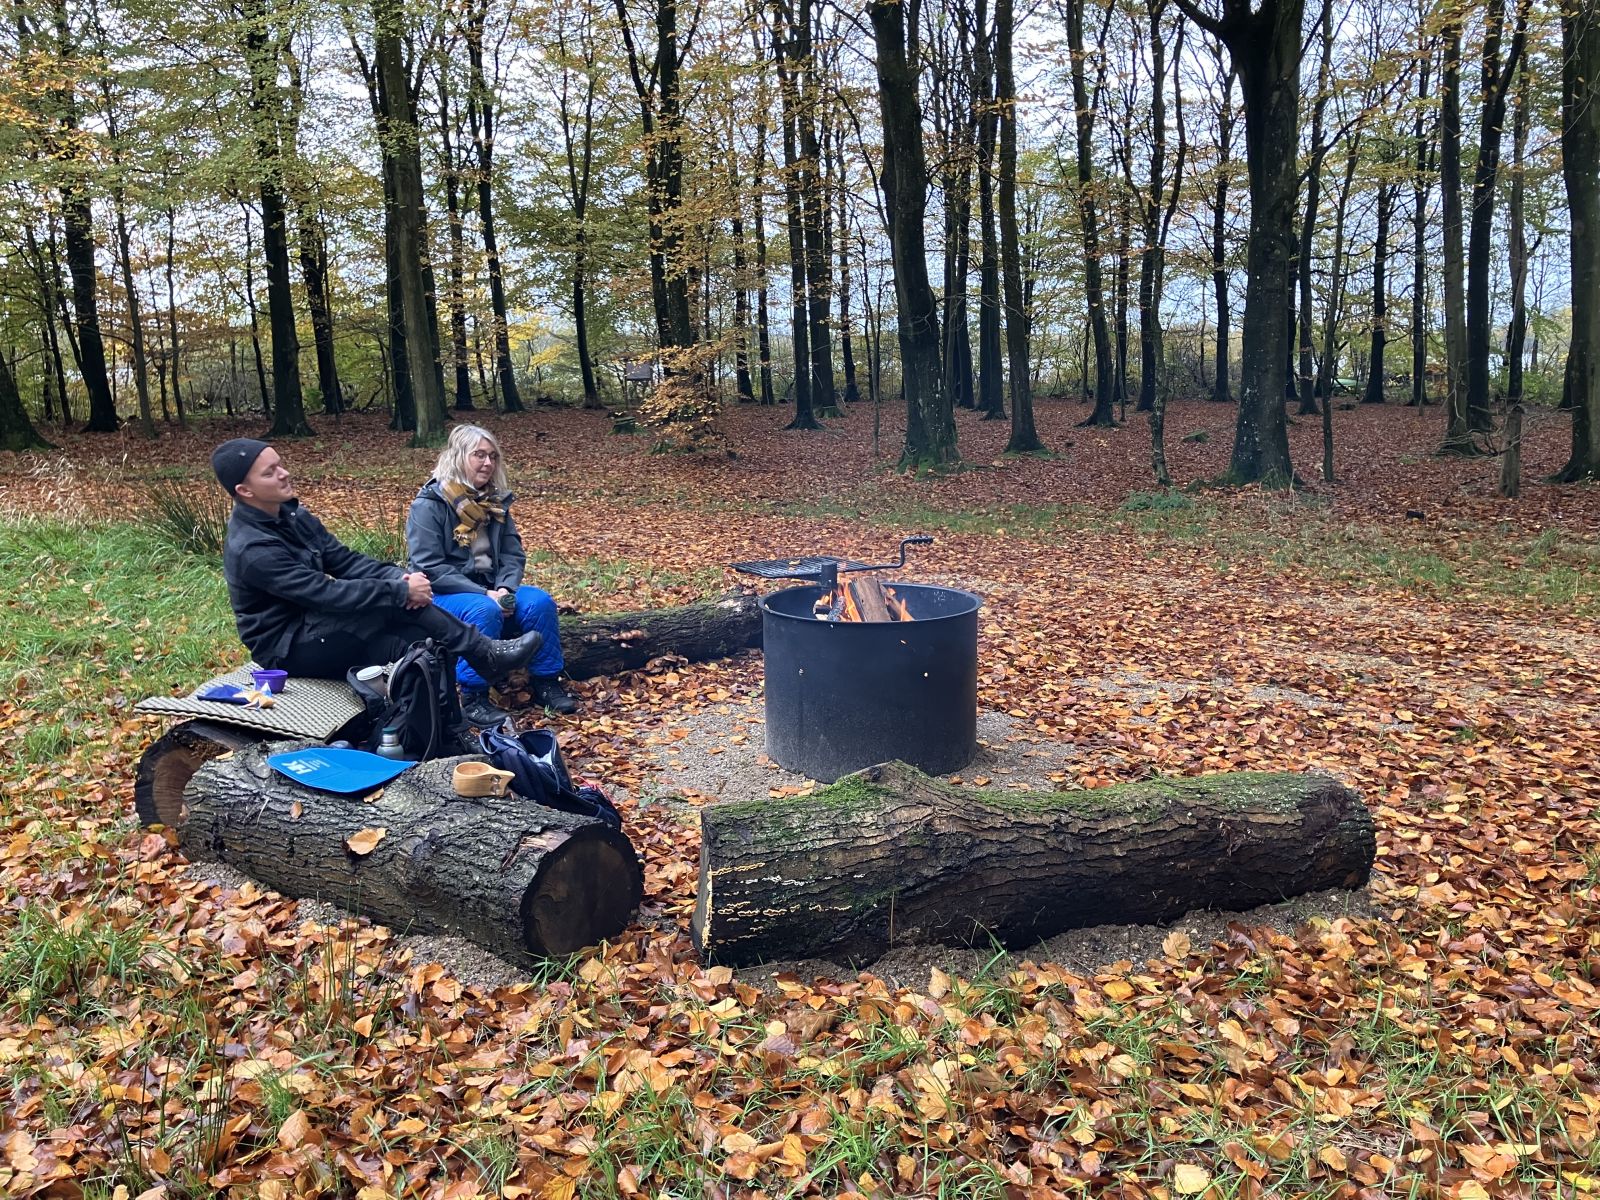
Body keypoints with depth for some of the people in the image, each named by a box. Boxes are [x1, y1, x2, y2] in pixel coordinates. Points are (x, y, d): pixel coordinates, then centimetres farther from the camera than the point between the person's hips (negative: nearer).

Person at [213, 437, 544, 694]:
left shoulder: (292, 515, 4)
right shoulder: (251, 550, -25)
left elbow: (345, 560, 1)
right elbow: (327, 594, -30)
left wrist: (400, 576, -18)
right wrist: (401, 591, -27)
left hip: (314, 626, 9)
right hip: (288, 649, -9)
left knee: (422, 640, -15)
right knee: (394, 600, -25)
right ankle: (484, 654, -16)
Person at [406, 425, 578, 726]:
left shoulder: (496, 502, 8)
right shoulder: (428, 505, -12)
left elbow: (513, 555, 6)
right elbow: (430, 568, -18)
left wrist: (505, 589, -16)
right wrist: (484, 594, -24)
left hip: (489, 590, 6)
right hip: (442, 595, -6)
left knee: (540, 601, -19)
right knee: (484, 611, -36)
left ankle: (545, 682, -6)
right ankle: (473, 697, -25)